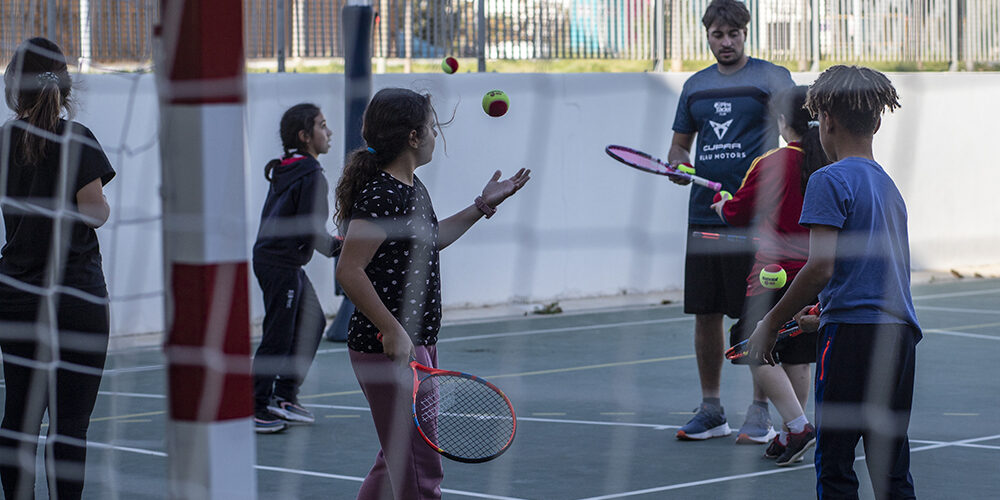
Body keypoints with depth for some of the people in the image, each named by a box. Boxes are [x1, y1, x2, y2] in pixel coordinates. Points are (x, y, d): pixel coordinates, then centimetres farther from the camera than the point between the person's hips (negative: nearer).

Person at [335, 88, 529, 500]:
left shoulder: (412, 188, 13)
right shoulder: (381, 195, -18)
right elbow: (349, 270, -24)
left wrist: (482, 206, 28)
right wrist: (392, 330, -26)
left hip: (417, 346, 11)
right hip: (391, 352, -11)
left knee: (397, 461, 18)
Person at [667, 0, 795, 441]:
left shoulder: (771, 77, 0)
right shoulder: (695, 85, 16)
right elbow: (680, 143, 23)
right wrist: (678, 162, 1)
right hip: (703, 217, 5)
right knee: (705, 314, 7)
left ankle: (759, 411, 6)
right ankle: (711, 411, 17)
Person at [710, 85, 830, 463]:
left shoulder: (770, 165, -12)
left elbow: (737, 214, -2)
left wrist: (722, 205, 22)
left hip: (776, 273, -6)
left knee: (758, 353, -1)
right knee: (796, 358, 12)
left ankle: (798, 425, -12)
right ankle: (789, 437, 15)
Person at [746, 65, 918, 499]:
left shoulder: (830, 180, -7)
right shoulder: (887, 184, 17)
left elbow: (819, 268, -14)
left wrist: (770, 323, -5)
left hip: (851, 333, -7)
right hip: (900, 333, 7)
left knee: (834, 465, -2)